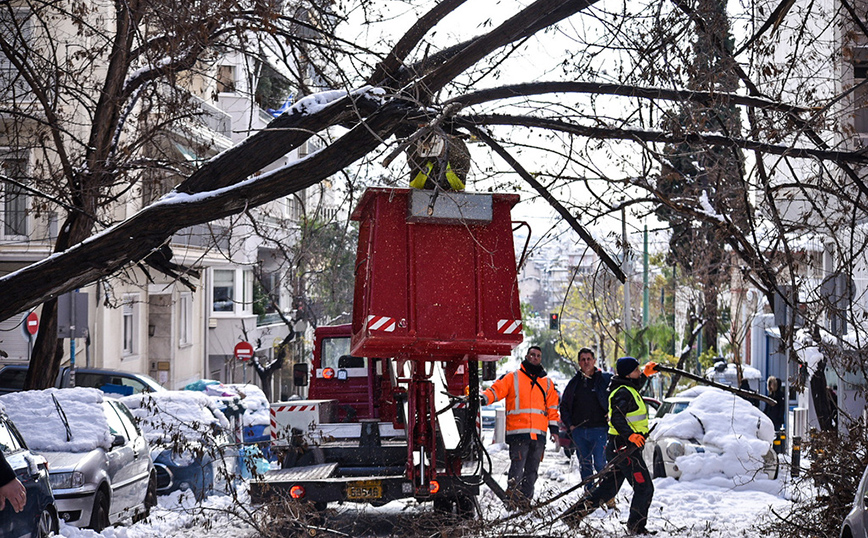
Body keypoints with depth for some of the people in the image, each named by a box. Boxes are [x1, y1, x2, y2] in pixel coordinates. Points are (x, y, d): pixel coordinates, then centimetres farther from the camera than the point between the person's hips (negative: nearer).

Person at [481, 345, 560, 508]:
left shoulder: (547, 383, 19)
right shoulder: (513, 378, 8)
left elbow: (552, 408, 22)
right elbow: (496, 390, 0)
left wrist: (554, 429, 15)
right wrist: (484, 398, -20)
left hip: (538, 434, 4)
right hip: (518, 432, -4)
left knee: (532, 470, 6)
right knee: (517, 467, -11)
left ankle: (526, 499, 13)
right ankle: (512, 500, -6)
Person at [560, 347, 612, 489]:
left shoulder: (605, 379, 2)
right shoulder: (574, 382, 12)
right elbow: (564, 406, 18)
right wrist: (569, 424, 6)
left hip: (599, 429, -4)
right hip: (578, 430, 4)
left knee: (600, 464, -11)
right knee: (584, 465, 7)